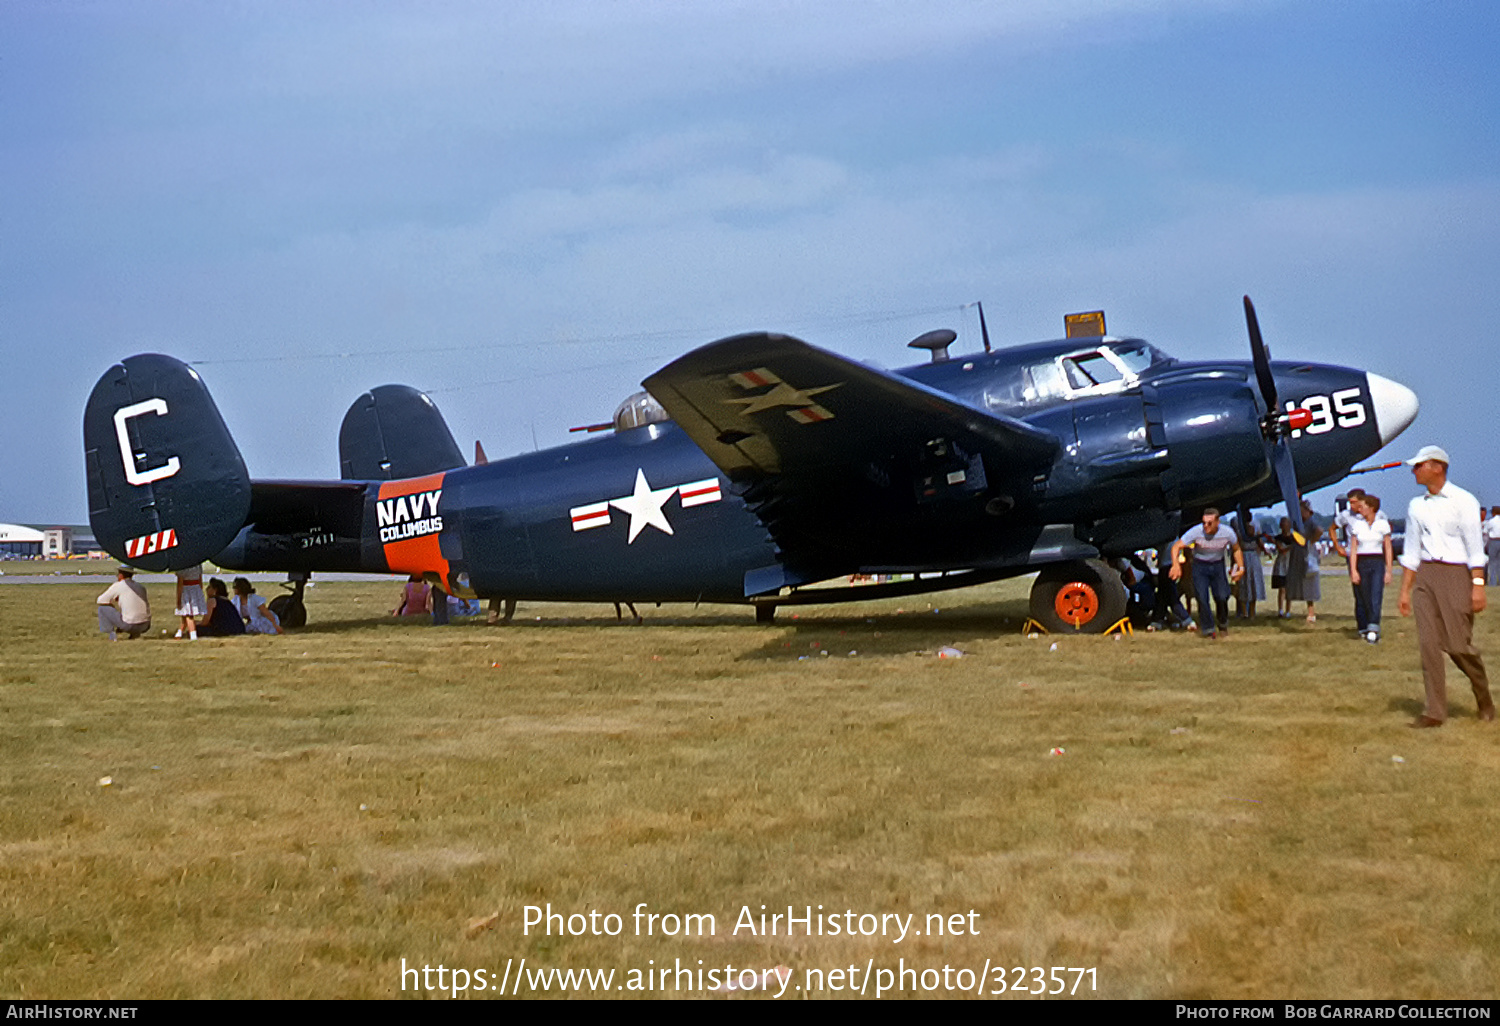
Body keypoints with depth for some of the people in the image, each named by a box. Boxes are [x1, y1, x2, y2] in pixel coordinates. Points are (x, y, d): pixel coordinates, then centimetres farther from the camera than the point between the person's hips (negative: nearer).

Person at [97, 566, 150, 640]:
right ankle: (135, 633, 15)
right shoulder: (141, 587, 16)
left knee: (102, 607, 9)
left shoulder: (118, 585, 0)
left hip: (129, 625, -6)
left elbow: (100, 601, 7)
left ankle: (112, 633, 5)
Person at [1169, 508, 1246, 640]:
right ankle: (1207, 628, 1)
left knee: (1222, 597, -8)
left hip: (1218, 565, 1)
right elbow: (1176, 547, -23)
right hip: (1200, 565, -1)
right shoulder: (1196, 531, -25)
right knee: (1202, 598, -12)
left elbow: (1236, 549, 4)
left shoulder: (1227, 532, -17)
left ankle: (1223, 623, 20)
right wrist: (1176, 564, -39)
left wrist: (1241, 567, -5)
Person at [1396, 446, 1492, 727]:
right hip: (1425, 576, 5)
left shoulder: (1463, 501, -2)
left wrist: (1478, 585, -13)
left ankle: (1484, 698, 19)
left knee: (1459, 645, -6)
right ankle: (1435, 711, -3)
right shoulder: (1416, 506, 14)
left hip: (1456, 575, -5)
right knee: (1428, 643, -4)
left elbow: (1474, 546, -6)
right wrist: (1405, 590, 13)